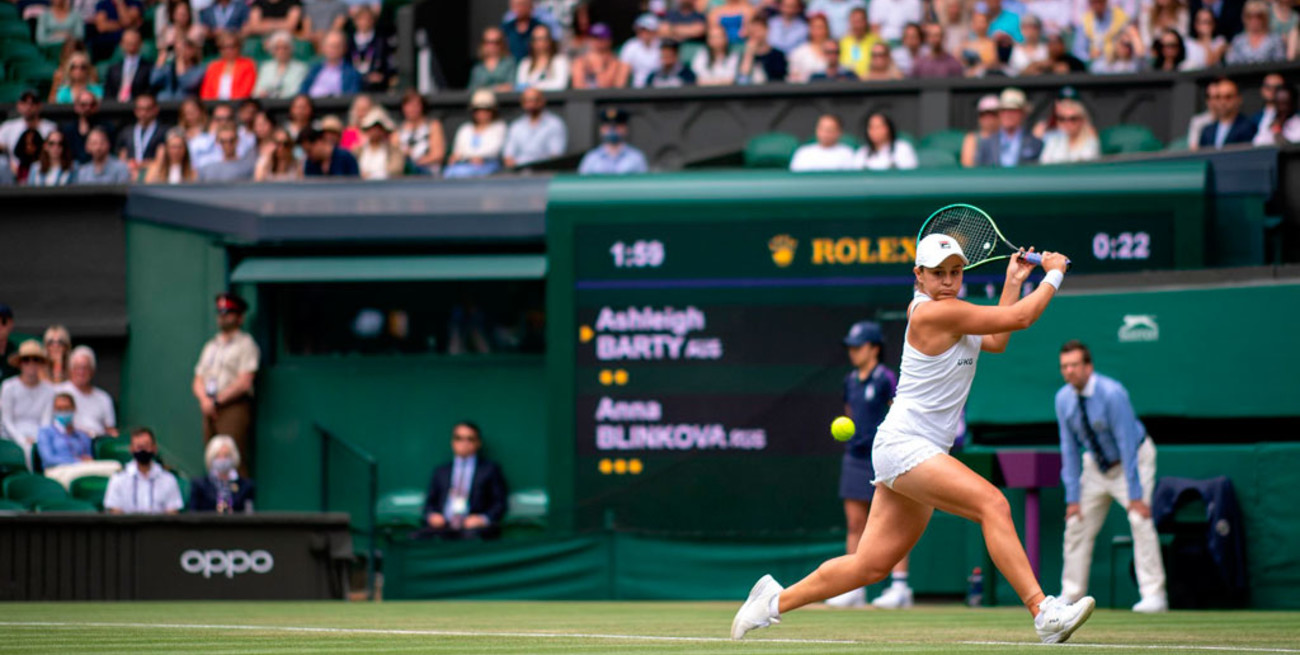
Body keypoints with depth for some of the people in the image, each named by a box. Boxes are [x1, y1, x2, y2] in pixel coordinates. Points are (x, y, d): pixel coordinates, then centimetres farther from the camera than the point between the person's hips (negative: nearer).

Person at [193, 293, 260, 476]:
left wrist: (217, 400, -10)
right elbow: (198, 381, 19)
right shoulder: (211, 345, 22)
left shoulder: (246, 344, 0)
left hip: (234, 408, -7)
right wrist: (204, 399, -2)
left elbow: (244, 382, -10)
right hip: (210, 410, 7)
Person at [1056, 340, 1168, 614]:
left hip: (1133, 458, -6)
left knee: (1140, 519, -20)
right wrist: (1072, 496, -8)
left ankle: (1154, 595, -20)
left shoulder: (1112, 393, -29)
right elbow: (1069, 448, -5)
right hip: (1096, 464, 6)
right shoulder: (1064, 399, -13)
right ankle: (1070, 596, 11)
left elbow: (1127, 443, -28)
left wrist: (1135, 495, -29)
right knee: (1077, 523, 2)